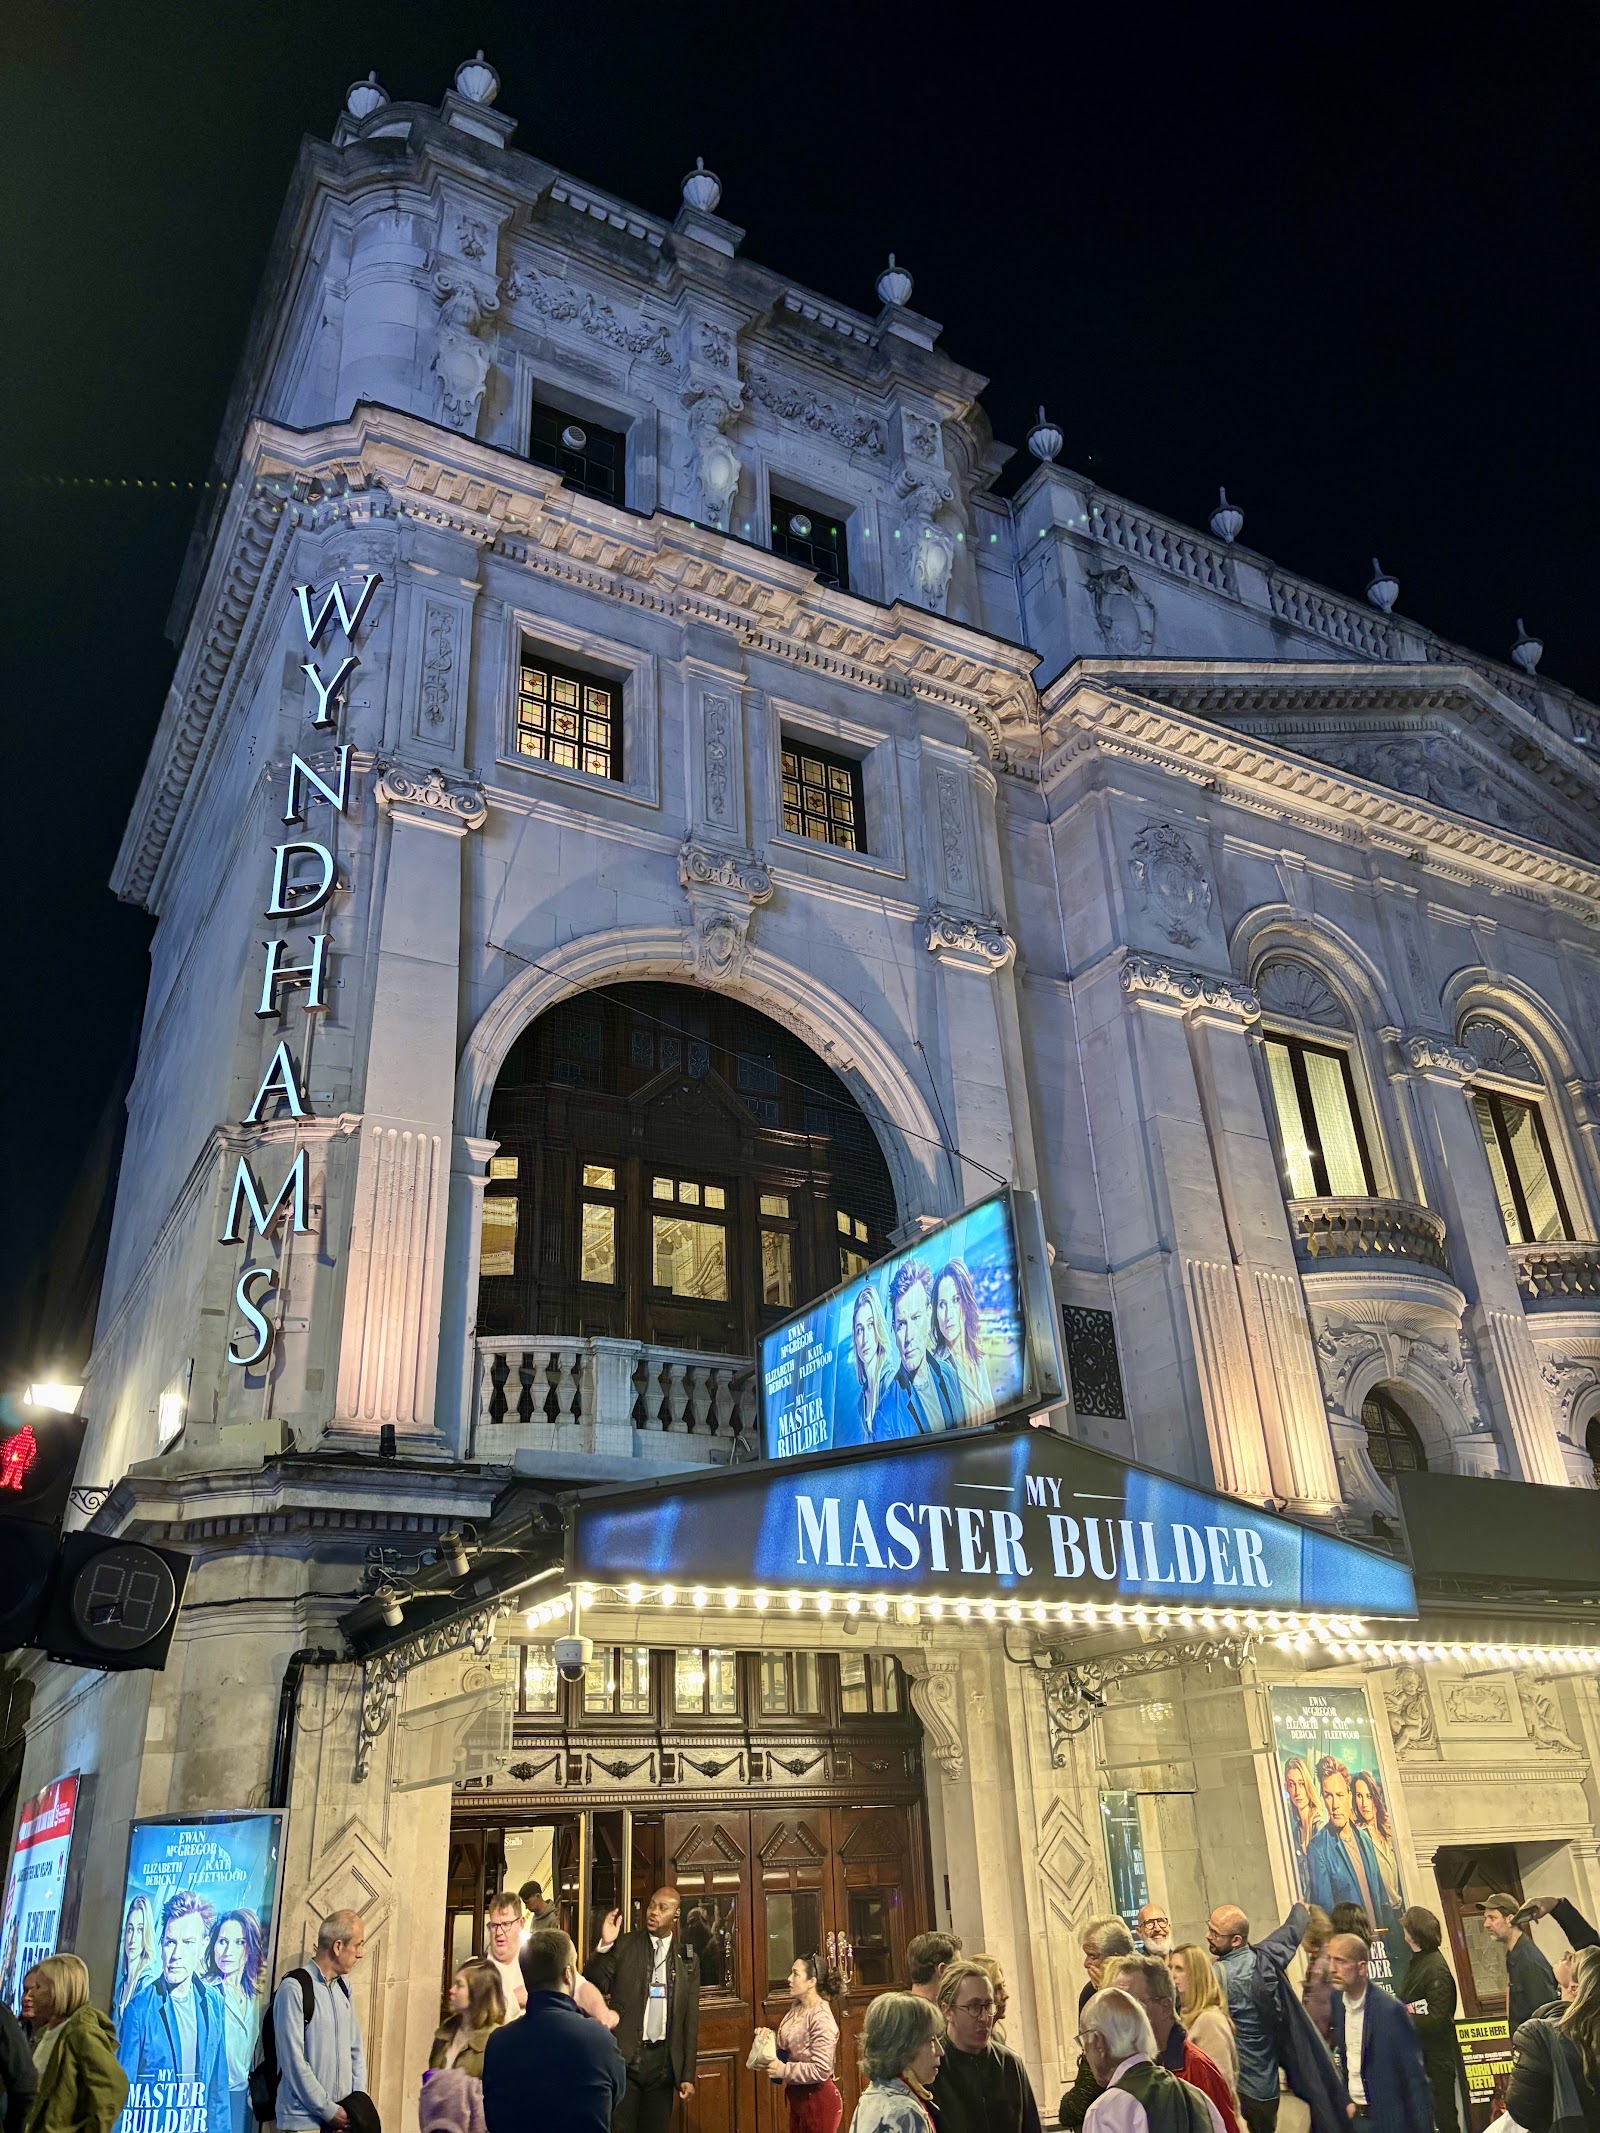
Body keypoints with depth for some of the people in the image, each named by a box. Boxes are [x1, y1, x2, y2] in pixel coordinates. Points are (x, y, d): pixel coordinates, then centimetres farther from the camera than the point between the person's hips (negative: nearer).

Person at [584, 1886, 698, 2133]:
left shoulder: (687, 1960, 5)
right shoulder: (623, 1945, -1)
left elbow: (690, 2020, 8)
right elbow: (593, 1985, -11)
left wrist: (688, 2075, 6)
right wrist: (605, 1945, -24)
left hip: (663, 2060, 2)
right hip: (624, 2058, -2)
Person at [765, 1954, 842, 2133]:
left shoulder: (821, 2018, -24)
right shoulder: (796, 2007, 1)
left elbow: (822, 2070, -27)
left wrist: (784, 2070, -24)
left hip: (818, 2101, -8)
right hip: (796, 2096, 8)